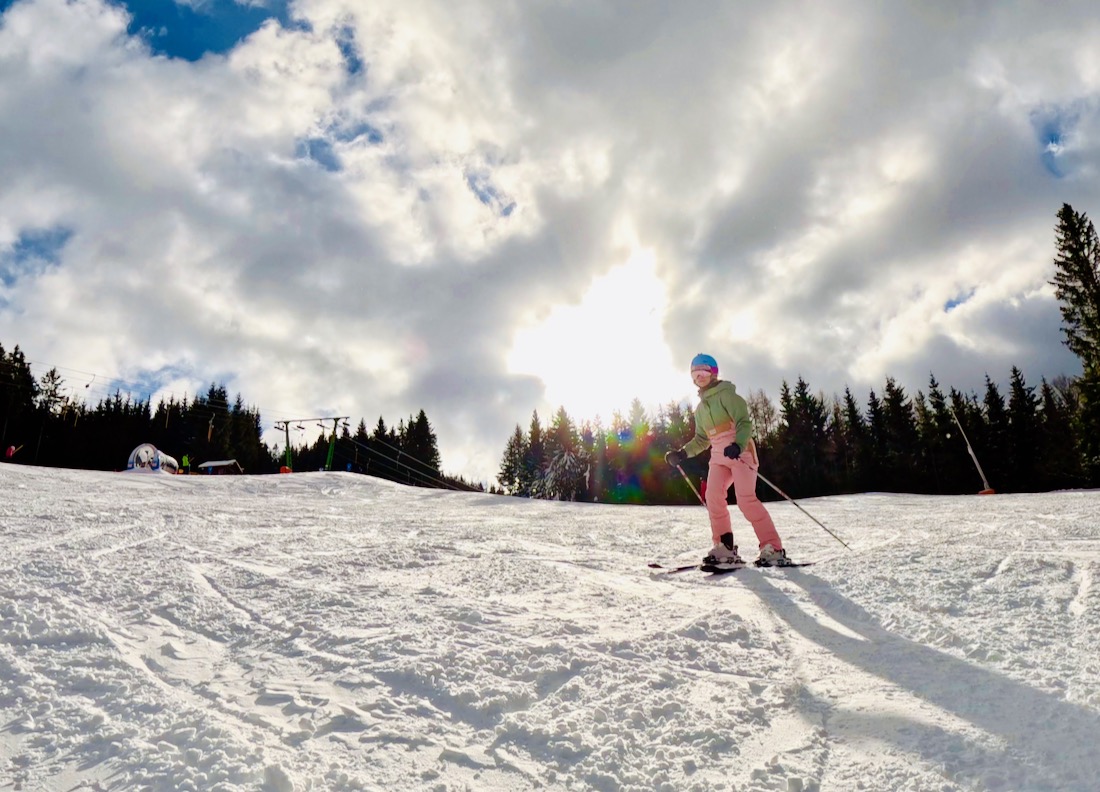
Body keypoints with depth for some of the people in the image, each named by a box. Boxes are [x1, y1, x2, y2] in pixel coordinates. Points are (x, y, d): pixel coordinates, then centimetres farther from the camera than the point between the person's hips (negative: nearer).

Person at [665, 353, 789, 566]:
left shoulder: (726, 394, -5)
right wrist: (682, 454, 10)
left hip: (740, 451, -7)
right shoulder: (700, 408, 19)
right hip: (719, 456, 7)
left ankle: (773, 548, -13)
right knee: (713, 496, -12)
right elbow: (702, 439, 24)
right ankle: (724, 547, -5)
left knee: (746, 499, -18)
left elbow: (745, 422, -15)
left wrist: (738, 445, -33)